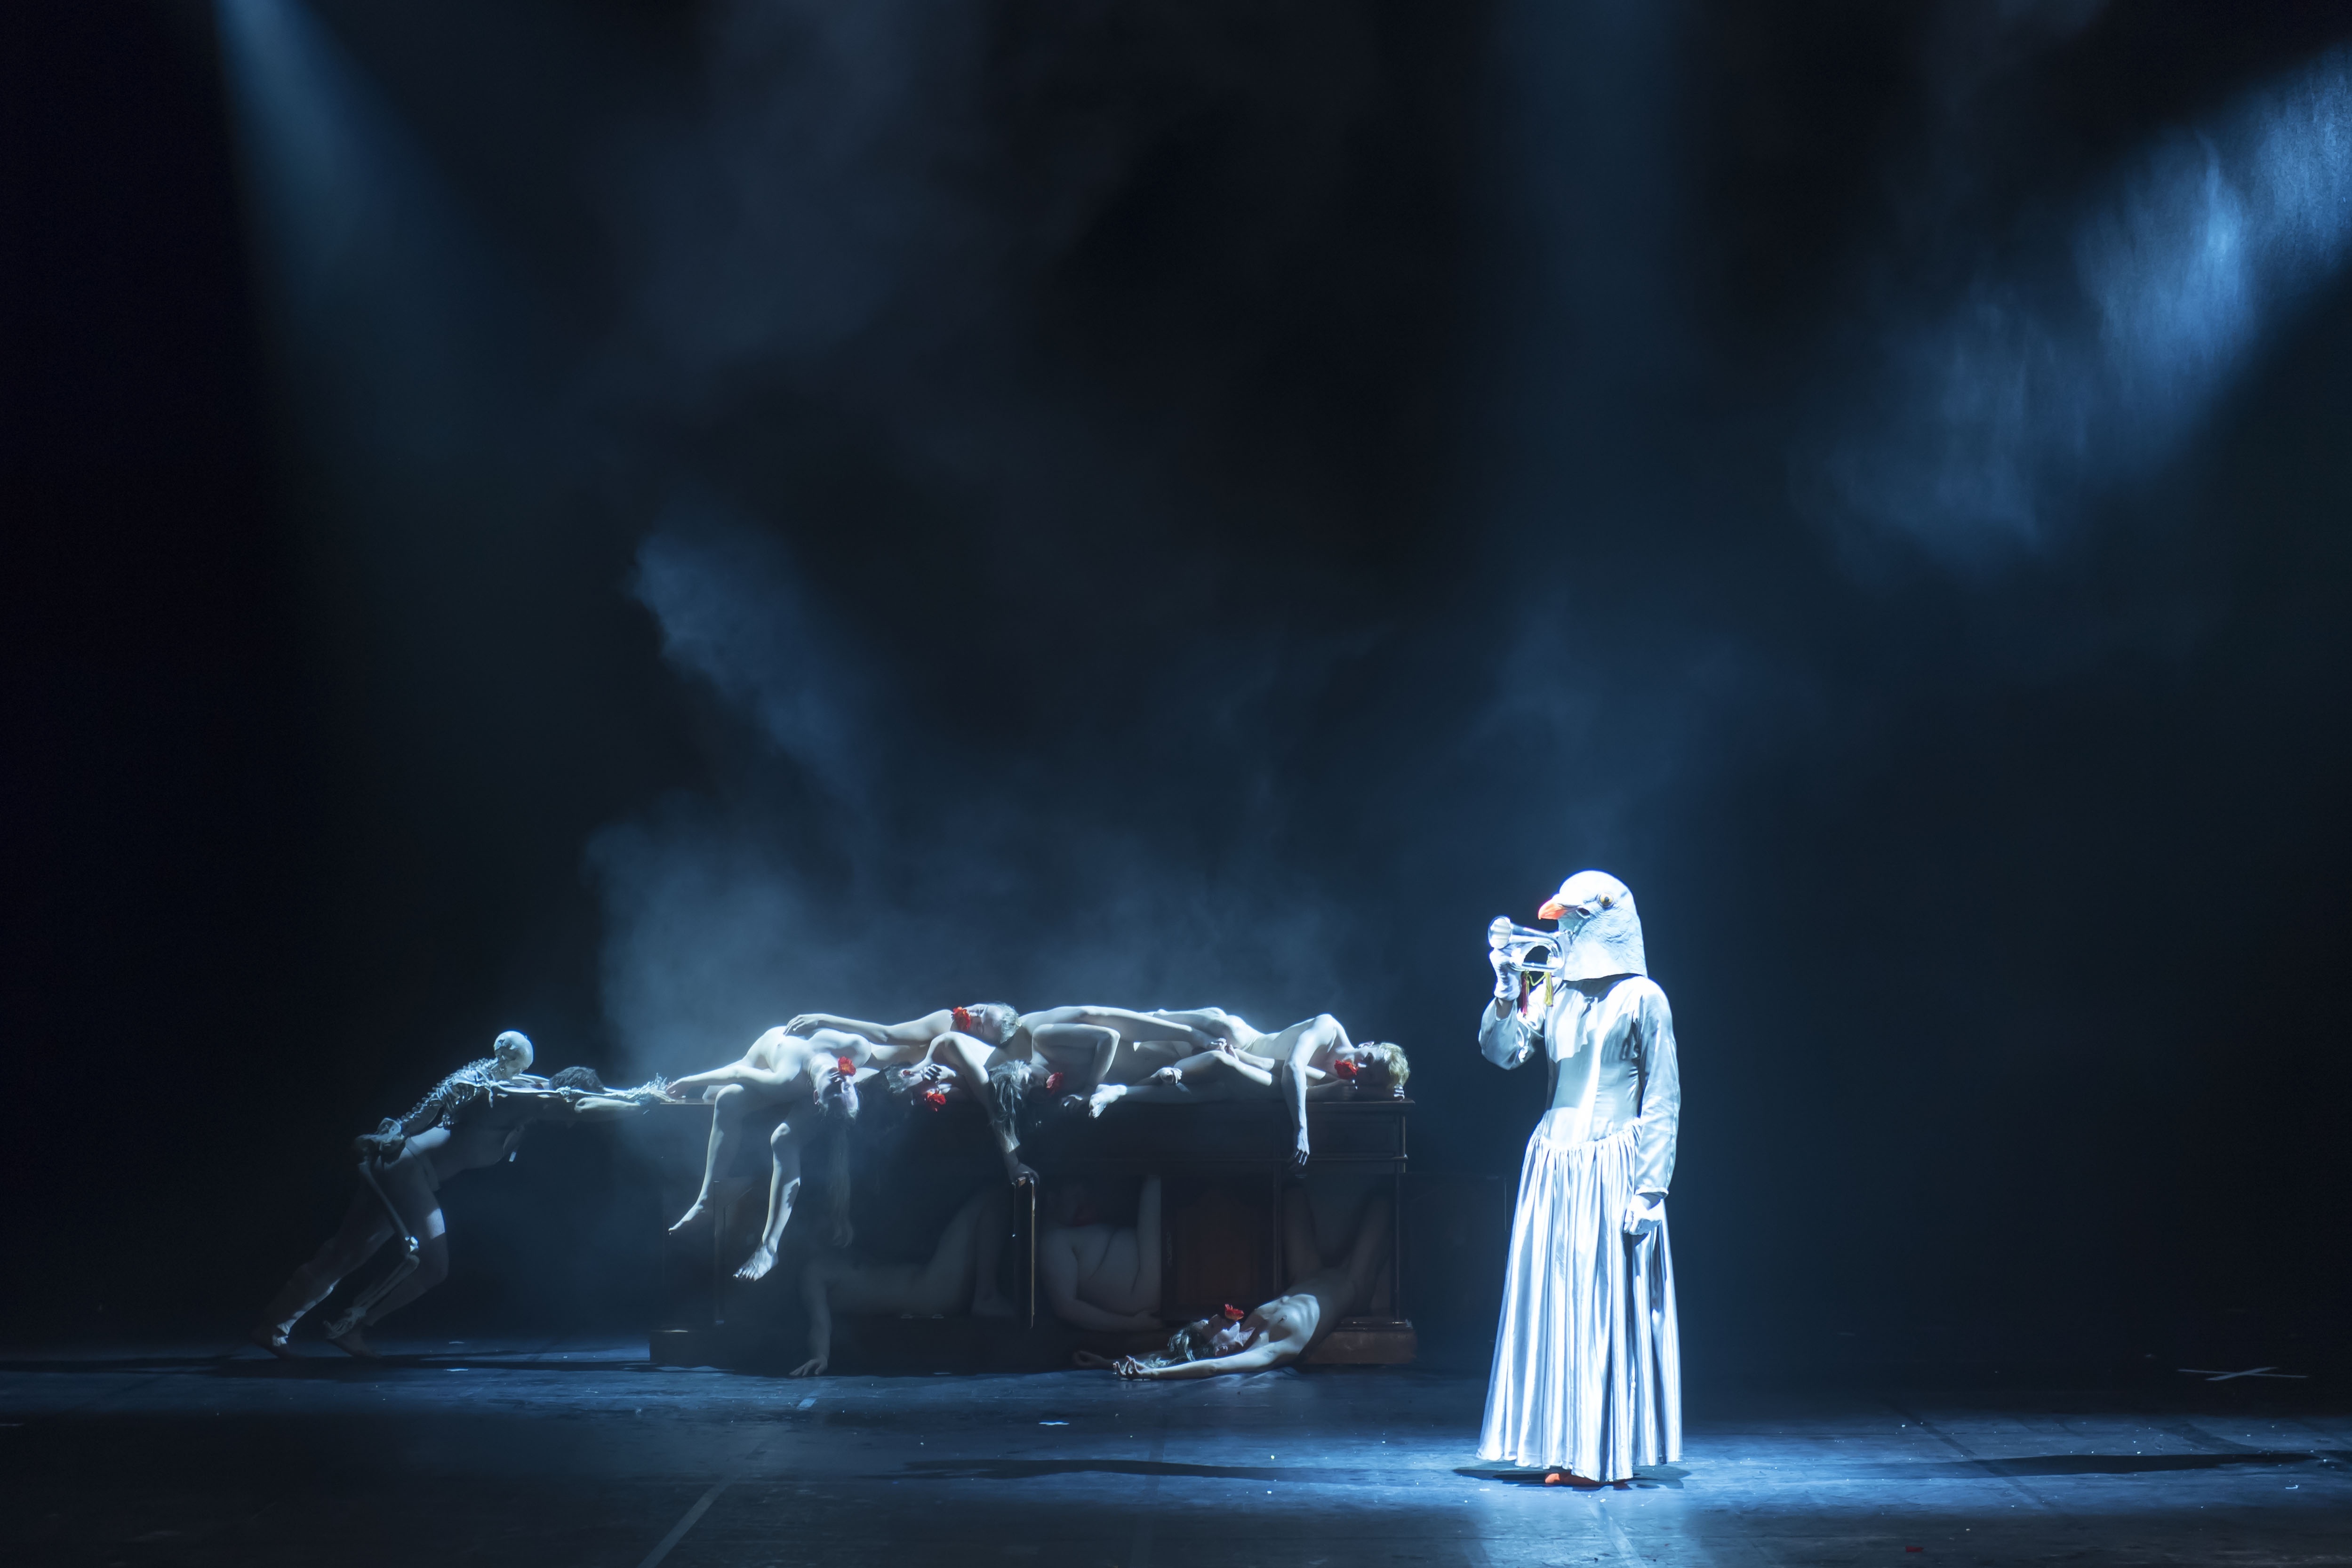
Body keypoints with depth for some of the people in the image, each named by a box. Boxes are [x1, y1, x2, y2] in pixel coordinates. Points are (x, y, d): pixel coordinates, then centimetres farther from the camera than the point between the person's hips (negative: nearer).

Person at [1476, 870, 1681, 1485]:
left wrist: (1649, 1187, -9)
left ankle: (1609, 1446, 4)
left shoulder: (1642, 998, -1)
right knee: (1551, 1302, 4)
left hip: (1615, 1167, -5)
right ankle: (1561, 1444, 10)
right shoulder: (1553, 992, 12)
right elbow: (1501, 1051, 3)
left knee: (1611, 1306, -3)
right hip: (1553, 1166, 5)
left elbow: (1663, 1100, -3)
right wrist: (1509, 991, -11)